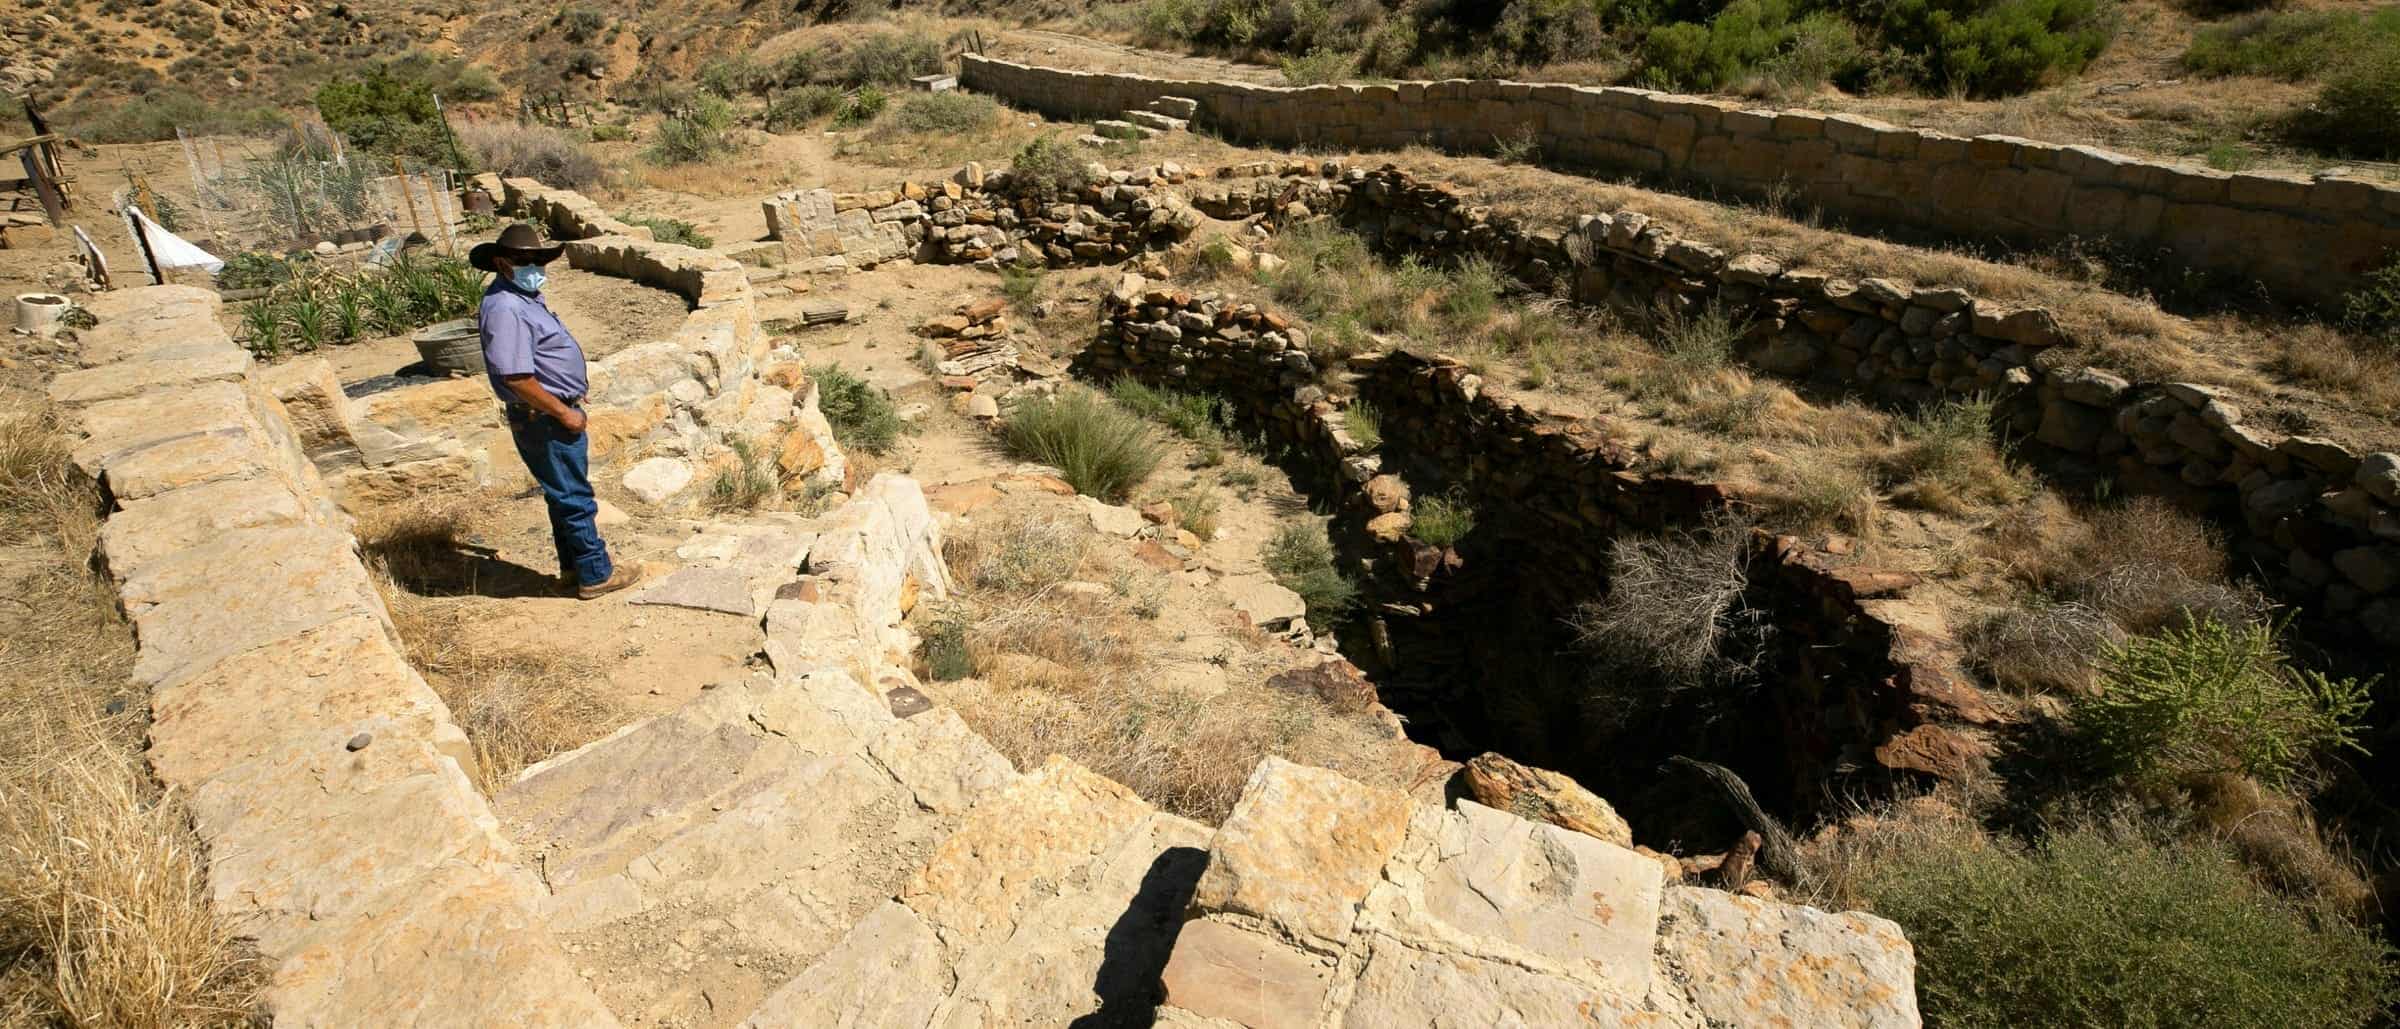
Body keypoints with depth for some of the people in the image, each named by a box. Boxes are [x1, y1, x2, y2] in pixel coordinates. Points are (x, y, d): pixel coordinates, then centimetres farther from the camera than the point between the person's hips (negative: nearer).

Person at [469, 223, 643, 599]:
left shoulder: (525, 296, 11)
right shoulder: (505, 308, -23)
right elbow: (516, 377, -28)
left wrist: (570, 397, 20)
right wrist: (564, 413, -21)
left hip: (554, 415, 11)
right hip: (545, 422, -11)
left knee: (565, 494, 20)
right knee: (575, 499, -1)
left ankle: (573, 565, 32)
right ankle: (595, 575, 10)